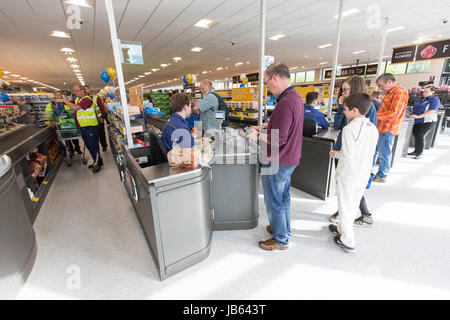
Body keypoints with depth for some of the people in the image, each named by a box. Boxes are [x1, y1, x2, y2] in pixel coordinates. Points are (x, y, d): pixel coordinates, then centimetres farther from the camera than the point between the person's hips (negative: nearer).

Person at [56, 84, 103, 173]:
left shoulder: (86, 99, -14)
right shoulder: (77, 99, 16)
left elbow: (75, 107, -19)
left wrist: (64, 100, -12)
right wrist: (59, 101, 1)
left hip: (91, 127, -9)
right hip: (83, 128, 9)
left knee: (93, 146, -4)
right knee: (89, 146, 14)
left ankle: (97, 163, 6)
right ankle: (96, 162, 24)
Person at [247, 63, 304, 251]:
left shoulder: (285, 103, -24)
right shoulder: (296, 98, 10)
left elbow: (278, 140, -26)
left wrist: (258, 135, -11)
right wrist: (263, 129, 10)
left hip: (278, 163, -10)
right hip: (289, 160, 10)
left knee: (274, 202, 6)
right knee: (283, 198, 23)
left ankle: (281, 240, 25)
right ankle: (284, 230, 41)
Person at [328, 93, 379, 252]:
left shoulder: (349, 129, -20)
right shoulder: (373, 128, 4)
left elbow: (347, 154, -22)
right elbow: (370, 152, 9)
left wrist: (335, 154, -3)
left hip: (348, 175, -7)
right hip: (363, 175, 8)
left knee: (345, 206, 6)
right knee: (353, 204, 21)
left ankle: (347, 241, 16)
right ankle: (342, 229, 40)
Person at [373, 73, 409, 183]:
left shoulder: (400, 92, -14)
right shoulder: (389, 92, 18)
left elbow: (394, 113, -22)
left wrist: (375, 115, -24)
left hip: (388, 129, -10)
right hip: (381, 127, 10)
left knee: (384, 153, -1)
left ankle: (382, 176, 10)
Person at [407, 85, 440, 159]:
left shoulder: (434, 99, -8)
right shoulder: (421, 99, 13)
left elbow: (432, 111, -19)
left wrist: (418, 116, -28)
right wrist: (411, 114, 2)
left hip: (427, 122, -7)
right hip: (417, 121, 7)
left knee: (420, 137, -8)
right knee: (415, 135, 9)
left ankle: (419, 154, 3)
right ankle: (416, 151, 21)